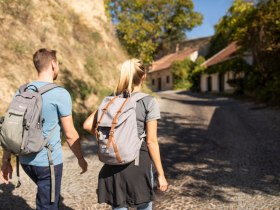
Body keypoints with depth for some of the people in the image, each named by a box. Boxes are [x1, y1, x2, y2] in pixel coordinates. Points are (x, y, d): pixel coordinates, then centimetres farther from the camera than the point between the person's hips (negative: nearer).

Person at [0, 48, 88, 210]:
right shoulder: (60, 94, -15)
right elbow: (70, 134, -12)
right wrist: (81, 159, 2)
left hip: (26, 160, 6)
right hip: (49, 162, -6)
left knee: (46, 195, 29)